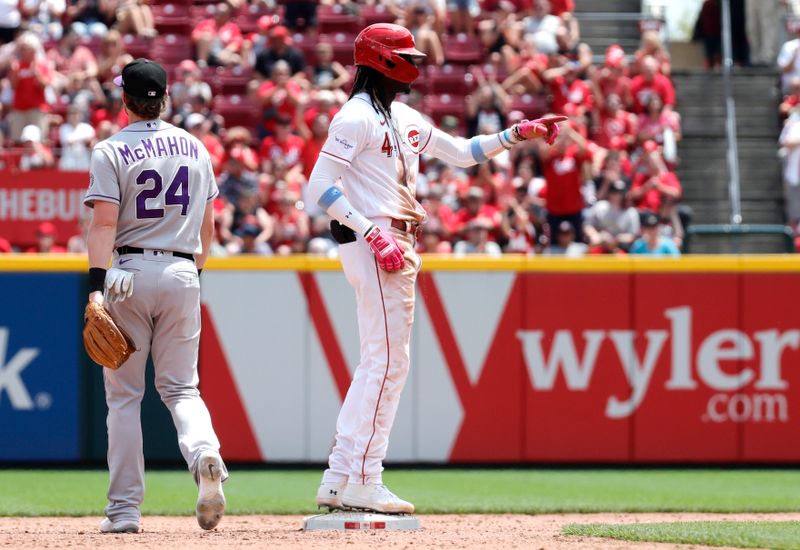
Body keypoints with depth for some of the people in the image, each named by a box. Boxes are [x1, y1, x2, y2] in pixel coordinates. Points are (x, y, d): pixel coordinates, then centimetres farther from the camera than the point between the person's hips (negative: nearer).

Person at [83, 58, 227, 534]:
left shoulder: (112, 152, -6)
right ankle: (205, 453, -23)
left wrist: (97, 286, -19)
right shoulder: (195, 148, 9)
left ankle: (125, 509, 3)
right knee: (181, 386, 9)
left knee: (124, 394, 4)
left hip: (130, 273, -3)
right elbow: (207, 225, 13)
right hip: (182, 273, 3)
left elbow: (105, 224, -15)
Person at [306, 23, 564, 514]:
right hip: (373, 246, -10)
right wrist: (372, 231, -22)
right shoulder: (357, 117, -11)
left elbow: (462, 152, 23)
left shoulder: (405, 119, 18)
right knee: (389, 361, -10)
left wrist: (519, 134, 12)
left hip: (398, 245, 10)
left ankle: (337, 482, 13)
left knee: (379, 363, 10)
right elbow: (320, 185, -18)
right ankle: (363, 483, -8)